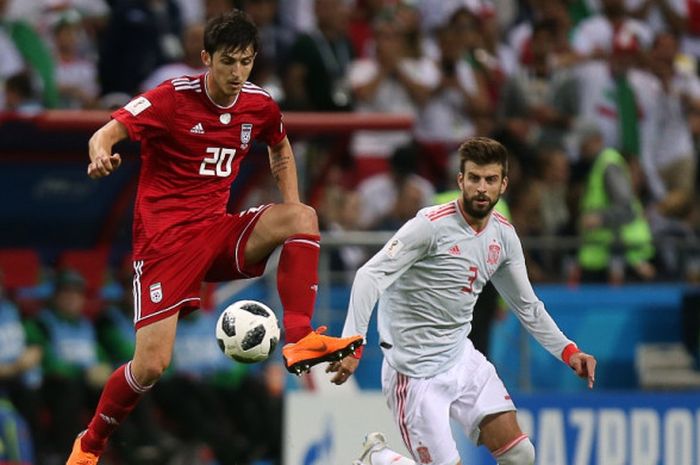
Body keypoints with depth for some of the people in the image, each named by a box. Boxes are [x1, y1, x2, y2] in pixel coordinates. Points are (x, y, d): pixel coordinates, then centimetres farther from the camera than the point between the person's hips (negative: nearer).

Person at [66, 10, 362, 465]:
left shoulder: (260, 105, 3)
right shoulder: (174, 97, -12)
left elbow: (281, 150, 25)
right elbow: (107, 132, -19)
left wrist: (289, 212, 10)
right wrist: (102, 154, -44)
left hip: (216, 230, 5)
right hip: (164, 235, -5)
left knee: (302, 217, -21)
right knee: (151, 365, -12)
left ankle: (300, 340, -25)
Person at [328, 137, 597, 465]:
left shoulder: (504, 235, 4)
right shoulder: (431, 225, -18)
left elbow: (527, 306, 18)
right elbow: (371, 276, -24)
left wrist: (568, 352, 9)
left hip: (462, 359, 7)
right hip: (416, 373, -7)